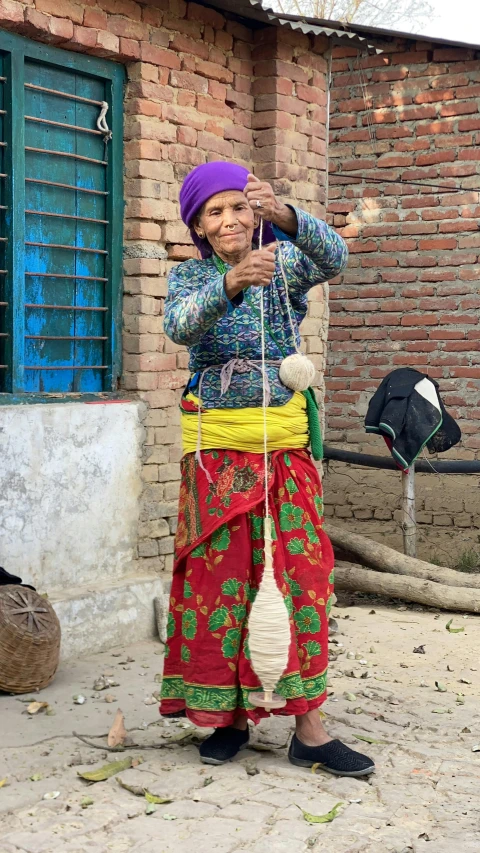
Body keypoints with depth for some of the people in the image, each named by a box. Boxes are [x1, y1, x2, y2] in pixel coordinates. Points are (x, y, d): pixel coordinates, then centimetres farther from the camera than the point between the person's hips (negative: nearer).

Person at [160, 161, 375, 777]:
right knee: (217, 574, 2)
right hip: (215, 442, 0)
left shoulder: (285, 262, 2)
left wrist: (282, 214, -39)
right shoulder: (189, 276, 3)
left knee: (299, 569, -2)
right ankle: (228, 715, 14)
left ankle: (308, 726, 2)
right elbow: (180, 327, -19)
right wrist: (231, 285, -38)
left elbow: (333, 257, -20)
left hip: (283, 437, 0)